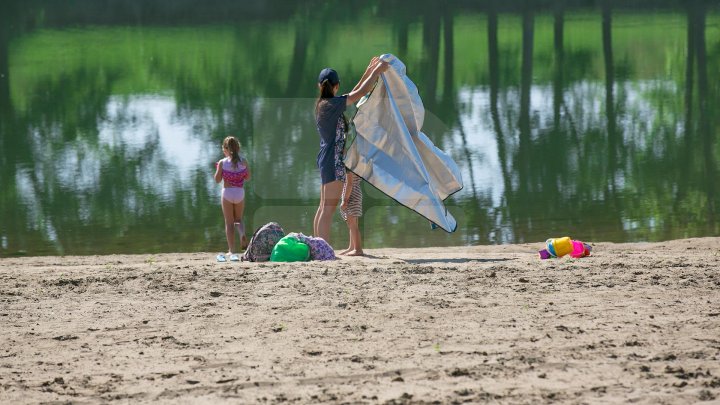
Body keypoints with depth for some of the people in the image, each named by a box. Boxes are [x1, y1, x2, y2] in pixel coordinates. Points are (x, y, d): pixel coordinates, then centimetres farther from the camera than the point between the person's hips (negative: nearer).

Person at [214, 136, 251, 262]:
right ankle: (242, 235, -10)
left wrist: (217, 168, 12)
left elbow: (217, 180, -4)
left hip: (227, 193, -2)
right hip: (240, 193, 2)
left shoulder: (222, 163, -9)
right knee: (238, 219, 22)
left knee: (229, 223, 7)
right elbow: (248, 177, 4)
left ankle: (231, 251, 3)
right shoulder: (243, 161, -3)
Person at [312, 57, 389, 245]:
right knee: (329, 207, -12)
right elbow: (361, 92, -15)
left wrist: (368, 72, 23)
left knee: (324, 207, 11)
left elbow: (352, 94, 22)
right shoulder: (332, 104, -13)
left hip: (325, 159, 9)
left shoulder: (321, 104, 12)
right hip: (333, 159, -9)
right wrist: (377, 71, -6)